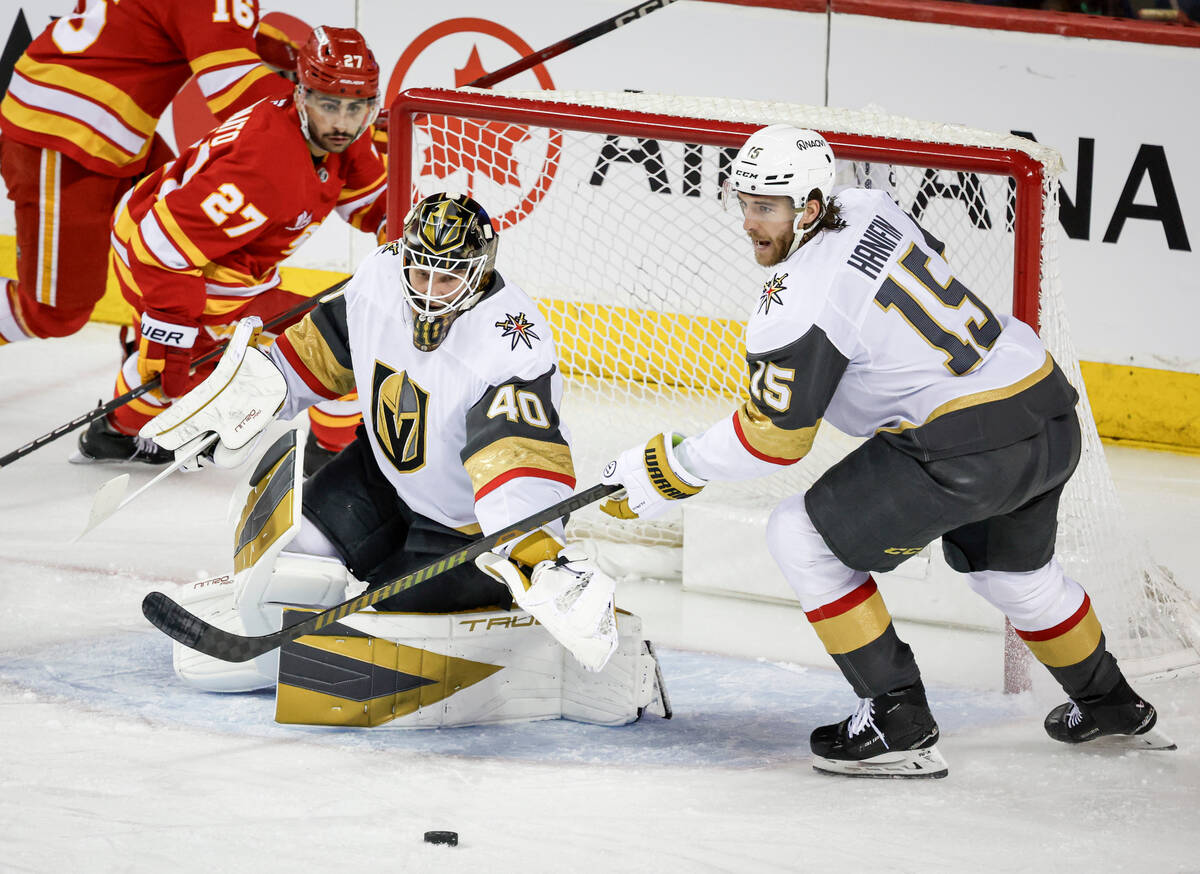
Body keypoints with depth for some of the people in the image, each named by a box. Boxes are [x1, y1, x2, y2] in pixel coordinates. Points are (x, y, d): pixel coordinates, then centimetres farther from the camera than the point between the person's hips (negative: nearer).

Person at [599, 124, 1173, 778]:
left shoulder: (801, 300, -16)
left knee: (803, 539, 0)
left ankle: (899, 725, 1)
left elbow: (772, 437, -11)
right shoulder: (870, 210, 8)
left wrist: (670, 471, -1)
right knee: (1009, 569, 35)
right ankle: (1109, 704, 54)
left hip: (968, 445, -9)